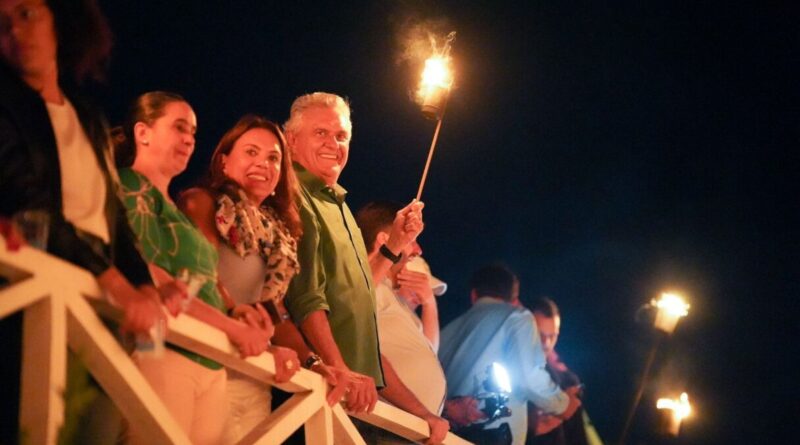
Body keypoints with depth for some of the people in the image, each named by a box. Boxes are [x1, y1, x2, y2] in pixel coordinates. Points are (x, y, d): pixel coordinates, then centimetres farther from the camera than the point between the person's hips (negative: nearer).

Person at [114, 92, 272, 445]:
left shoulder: (177, 209, 24)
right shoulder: (130, 188, 0)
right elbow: (142, 273, -14)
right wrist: (231, 326, -15)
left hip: (209, 361, 8)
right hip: (160, 352, -8)